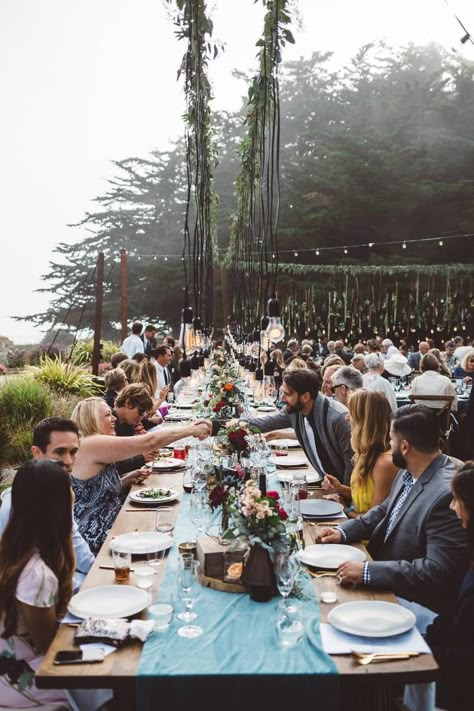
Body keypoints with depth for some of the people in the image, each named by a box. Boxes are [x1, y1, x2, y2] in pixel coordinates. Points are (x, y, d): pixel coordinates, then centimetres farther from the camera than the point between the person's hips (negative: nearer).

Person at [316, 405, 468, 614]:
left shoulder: (447, 494, -29)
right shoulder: (409, 472, -1)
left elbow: (439, 571, -29)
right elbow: (385, 511, 14)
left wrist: (367, 571, -29)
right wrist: (342, 532, -2)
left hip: (414, 603, -7)